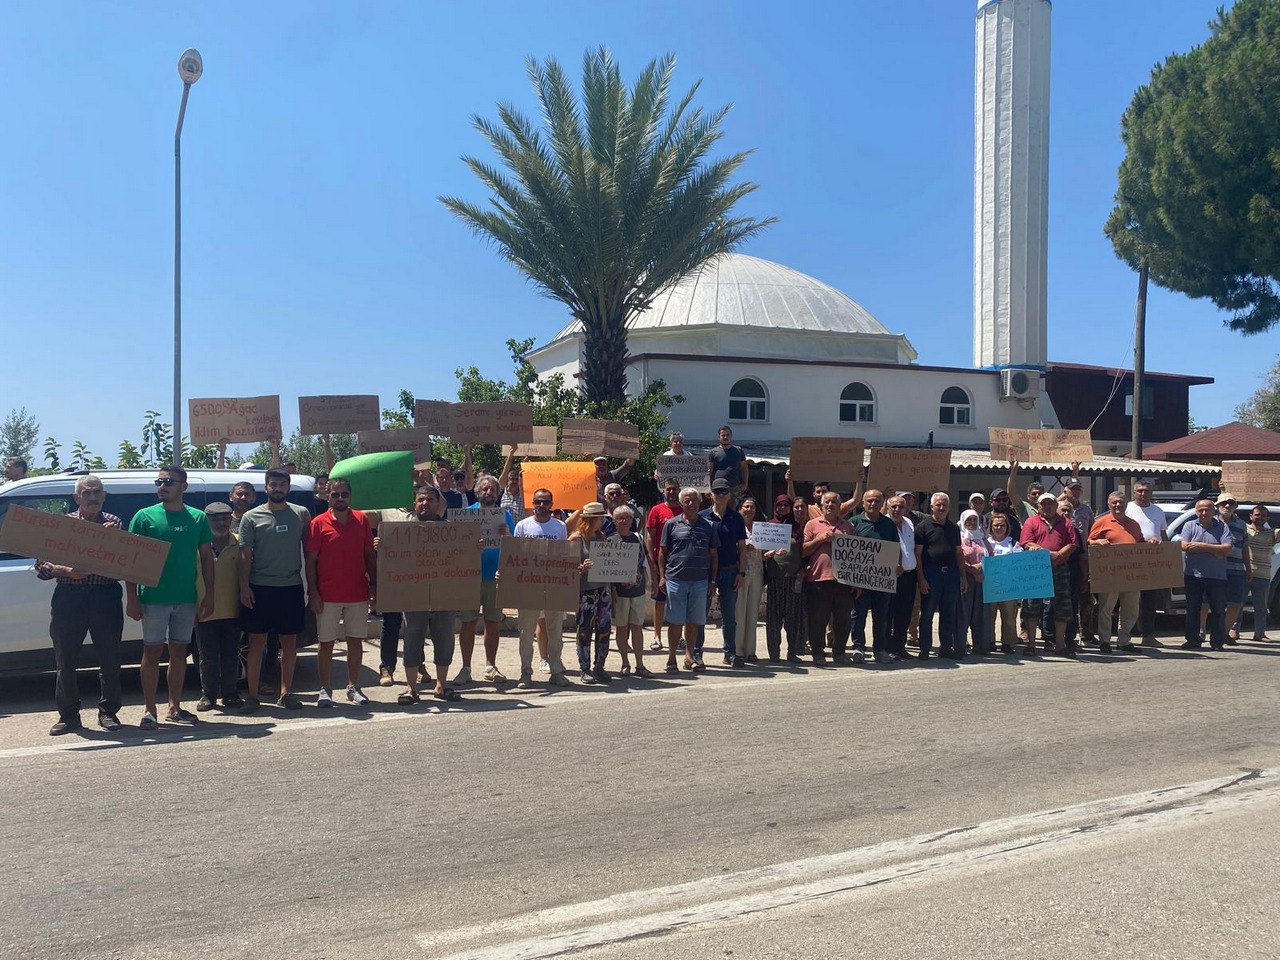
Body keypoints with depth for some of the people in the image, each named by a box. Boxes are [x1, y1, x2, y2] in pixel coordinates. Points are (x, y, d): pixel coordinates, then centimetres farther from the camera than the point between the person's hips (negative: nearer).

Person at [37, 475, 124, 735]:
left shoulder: (113, 523, 8)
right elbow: (41, 565, 3)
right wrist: (66, 570, -15)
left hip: (106, 598, 0)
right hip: (68, 599, 0)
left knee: (110, 659, 3)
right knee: (65, 660, 4)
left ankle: (108, 711, 17)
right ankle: (69, 715, 16)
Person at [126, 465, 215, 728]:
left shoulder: (198, 518, 5)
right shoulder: (144, 517, -1)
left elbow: (206, 557, 9)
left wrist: (209, 594, 3)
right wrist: (132, 598, -8)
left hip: (186, 598, 3)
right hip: (153, 597, -2)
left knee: (179, 651, 10)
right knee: (152, 652, 2)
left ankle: (174, 708, 20)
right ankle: (150, 711, 10)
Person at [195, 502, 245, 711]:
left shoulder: (239, 544, 3)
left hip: (232, 612, 1)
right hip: (206, 613, -1)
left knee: (231, 655, 8)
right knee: (208, 657, 6)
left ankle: (229, 694, 19)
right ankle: (208, 695, 18)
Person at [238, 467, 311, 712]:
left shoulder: (301, 514, 6)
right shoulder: (252, 517, 2)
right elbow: (245, 554, 1)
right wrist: (244, 586, -7)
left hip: (292, 588, 2)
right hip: (259, 588, -2)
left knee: (289, 642, 8)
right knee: (256, 642, 2)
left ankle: (286, 693, 18)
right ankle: (252, 695, 10)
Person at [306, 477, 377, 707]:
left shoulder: (361, 520, 5)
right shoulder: (319, 523, -3)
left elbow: (370, 555, 10)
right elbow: (310, 561, -3)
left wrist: (374, 585, 5)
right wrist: (313, 593, -8)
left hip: (358, 594, 3)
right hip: (328, 596, -3)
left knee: (356, 641, 9)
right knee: (326, 643, 4)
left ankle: (353, 687, 20)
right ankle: (325, 690, 14)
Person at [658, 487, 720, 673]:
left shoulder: (709, 526, 9)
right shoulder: (671, 524, 4)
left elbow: (714, 554, 12)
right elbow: (662, 552, 6)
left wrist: (713, 580, 7)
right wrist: (662, 576, -1)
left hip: (700, 581, 2)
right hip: (675, 579, -2)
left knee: (692, 621, 9)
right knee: (675, 621, 1)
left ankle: (689, 657, 20)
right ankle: (671, 659, 10)